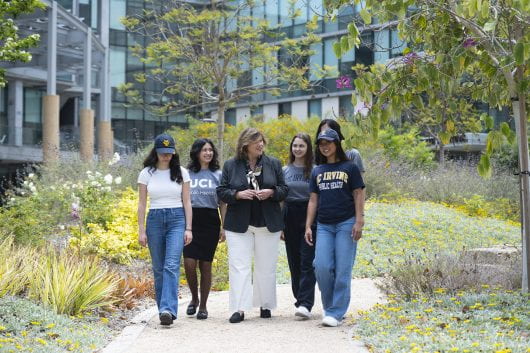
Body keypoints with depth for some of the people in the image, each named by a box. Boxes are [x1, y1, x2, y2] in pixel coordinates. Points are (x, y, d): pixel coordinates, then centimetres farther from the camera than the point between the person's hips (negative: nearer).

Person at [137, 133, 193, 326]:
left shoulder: (181, 172, 4)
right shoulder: (146, 173, 4)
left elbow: (186, 202, 5)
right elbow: (141, 204, 5)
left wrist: (188, 228, -1)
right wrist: (141, 231, 0)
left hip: (177, 219, -1)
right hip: (155, 220, 2)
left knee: (172, 265, -17)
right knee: (158, 268, 6)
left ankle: (168, 309, -26)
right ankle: (164, 309, 16)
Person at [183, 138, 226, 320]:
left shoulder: (218, 175, 9)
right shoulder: (187, 174, 7)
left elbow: (222, 203, 9)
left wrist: (224, 227, 1)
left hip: (210, 221, 0)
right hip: (191, 220, 0)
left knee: (205, 264, 2)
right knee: (189, 263, -11)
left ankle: (203, 305, 13)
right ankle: (194, 298, 14)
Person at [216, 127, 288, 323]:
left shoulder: (273, 164, 5)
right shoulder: (231, 165, 2)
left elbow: (284, 190, 8)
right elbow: (221, 192, 3)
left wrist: (271, 192, -12)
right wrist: (238, 195, -15)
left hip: (268, 224, 1)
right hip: (239, 225, -1)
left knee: (266, 266, 8)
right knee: (239, 265, -6)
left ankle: (266, 305, 20)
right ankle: (239, 309, -6)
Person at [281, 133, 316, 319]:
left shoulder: (314, 170, 0)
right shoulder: (285, 171, 10)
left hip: (309, 217, -4)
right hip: (290, 218, 4)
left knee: (307, 262, -9)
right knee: (294, 262, 7)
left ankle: (305, 304, -15)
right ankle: (300, 300, 17)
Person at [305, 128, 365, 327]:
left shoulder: (349, 168, 3)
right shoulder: (317, 171, 13)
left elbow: (358, 196, 1)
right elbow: (313, 200, 14)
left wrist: (359, 222, -8)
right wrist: (308, 226, 7)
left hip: (346, 223, -3)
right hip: (324, 226, 3)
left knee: (342, 270, -5)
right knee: (322, 266, -8)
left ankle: (336, 313, 0)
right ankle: (329, 307, 10)